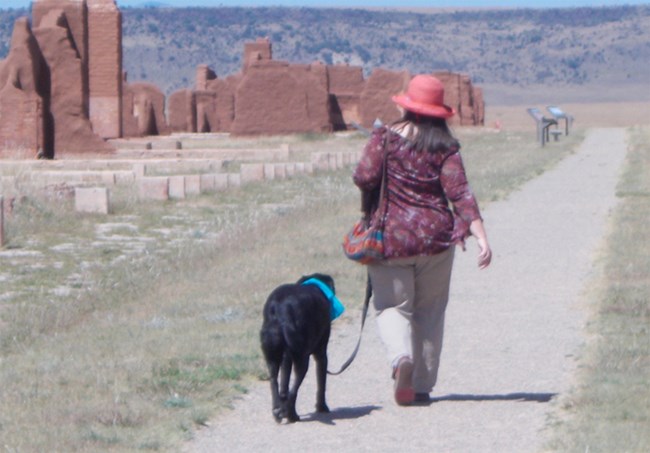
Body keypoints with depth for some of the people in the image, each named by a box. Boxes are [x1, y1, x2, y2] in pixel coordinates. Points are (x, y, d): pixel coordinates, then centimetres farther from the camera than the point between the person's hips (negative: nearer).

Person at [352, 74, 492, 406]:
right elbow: (460, 194, -10)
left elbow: (364, 177, -13)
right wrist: (481, 237, -14)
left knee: (392, 306, 6)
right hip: (436, 236, 1)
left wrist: (370, 201, 10)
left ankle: (401, 358, -24)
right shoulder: (446, 147, -1)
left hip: (390, 237, -1)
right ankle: (423, 386, 14)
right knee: (429, 311, 13)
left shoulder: (386, 137, -4)